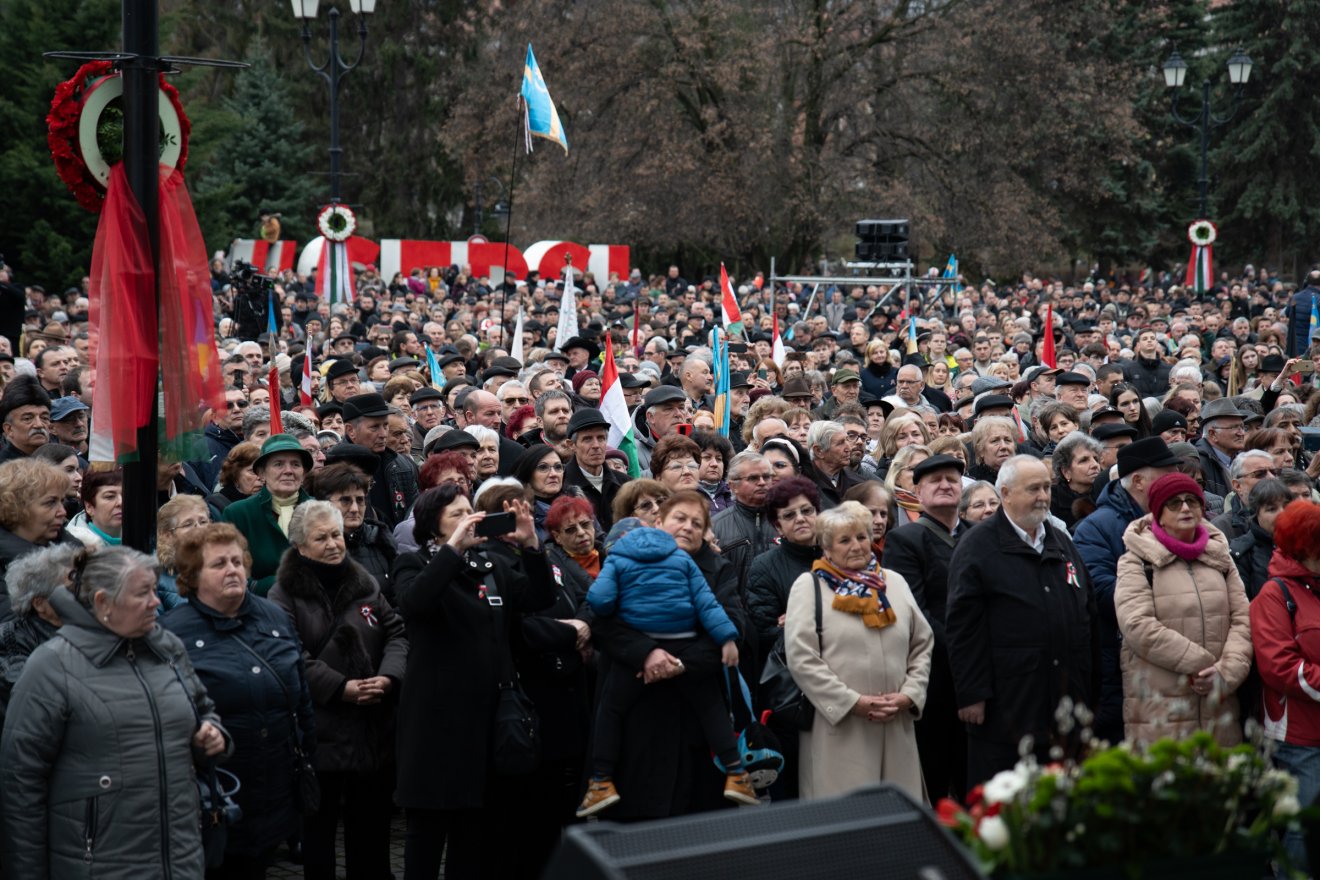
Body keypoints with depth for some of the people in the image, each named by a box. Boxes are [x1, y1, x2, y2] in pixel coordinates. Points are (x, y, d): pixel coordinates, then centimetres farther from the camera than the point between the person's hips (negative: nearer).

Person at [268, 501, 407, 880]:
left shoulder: (365, 584, 12)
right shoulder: (286, 593, -5)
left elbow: (396, 632, 8)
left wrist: (389, 676, -11)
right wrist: (341, 688, -21)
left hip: (373, 731, 4)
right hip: (319, 732, -4)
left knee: (371, 824, 12)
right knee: (318, 827, 5)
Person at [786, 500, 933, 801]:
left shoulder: (894, 582, 16)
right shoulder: (808, 587, 2)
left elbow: (923, 644, 16)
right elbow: (801, 658, -7)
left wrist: (909, 695, -1)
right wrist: (854, 703, -12)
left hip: (896, 728, 4)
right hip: (837, 730, -4)